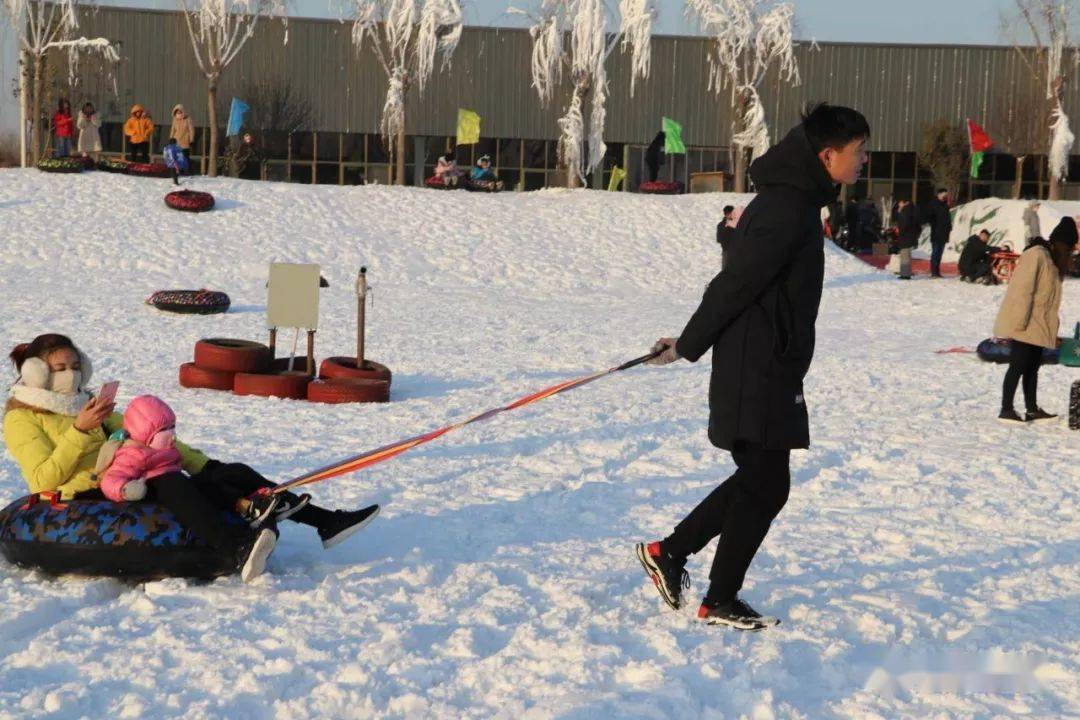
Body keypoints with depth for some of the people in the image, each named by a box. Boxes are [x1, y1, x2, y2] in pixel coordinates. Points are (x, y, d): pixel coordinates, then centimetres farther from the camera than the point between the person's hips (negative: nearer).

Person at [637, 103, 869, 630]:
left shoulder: (794, 202, 14)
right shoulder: (787, 210, -20)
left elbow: (736, 283, 18)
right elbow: (736, 284, -19)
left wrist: (692, 340, 18)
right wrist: (688, 346, -10)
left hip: (768, 370, 10)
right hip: (760, 373, -10)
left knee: (759, 478, 17)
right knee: (765, 484, -1)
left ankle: (669, 553, 25)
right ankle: (720, 602, 10)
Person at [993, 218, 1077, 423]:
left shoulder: (1053, 259, 13)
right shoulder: (1037, 255, -17)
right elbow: (1023, 290, -21)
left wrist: (1052, 329, 14)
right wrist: (1020, 322, -23)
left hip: (1038, 326, 9)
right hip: (1023, 326, -9)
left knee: (1032, 367, 12)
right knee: (1018, 366, -6)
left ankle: (1032, 409, 17)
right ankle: (1006, 409, -1)